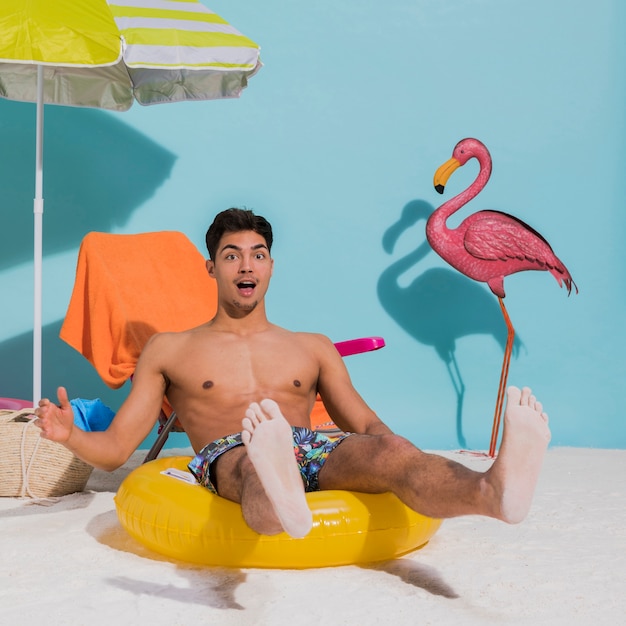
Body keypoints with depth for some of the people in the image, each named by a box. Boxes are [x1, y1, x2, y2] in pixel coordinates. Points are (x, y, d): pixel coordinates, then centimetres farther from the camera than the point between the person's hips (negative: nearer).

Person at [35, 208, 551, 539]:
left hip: (317, 453, 2)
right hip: (229, 456, -2)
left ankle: (496, 491, -61)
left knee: (385, 449, -33)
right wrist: (70, 435, -6)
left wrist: (411, 462, -2)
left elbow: (367, 424, 21)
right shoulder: (169, 349, 22)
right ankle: (279, 501, -76)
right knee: (256, 457, -40)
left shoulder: (314, 348, 28)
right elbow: (114, 449, 18)